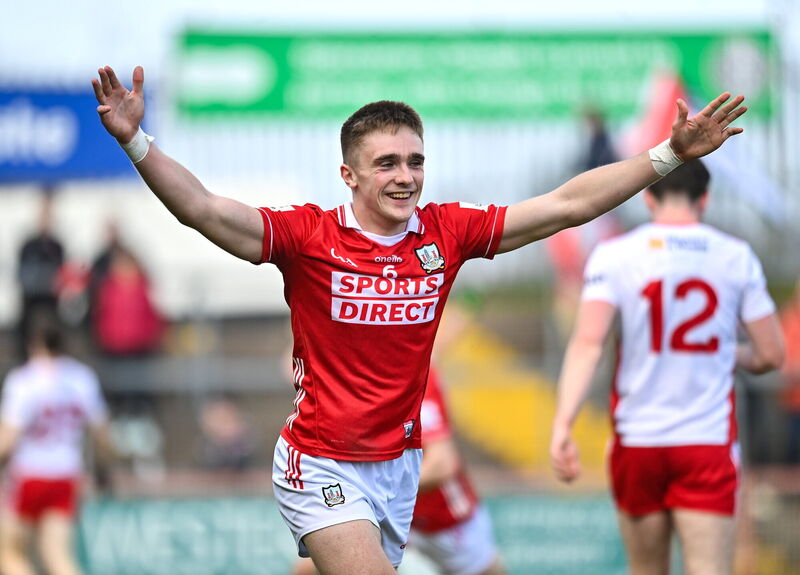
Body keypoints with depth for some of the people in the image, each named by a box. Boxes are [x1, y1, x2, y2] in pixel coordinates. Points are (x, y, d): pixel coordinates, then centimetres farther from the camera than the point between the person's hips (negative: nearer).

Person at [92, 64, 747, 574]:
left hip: (399, 463, 5)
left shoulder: (447, 233, -1)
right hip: (324, 466, -5)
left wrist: (671, 154, -2)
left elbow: (566, 205, 1)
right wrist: (136, 140, -34)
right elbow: (203, 209, -20)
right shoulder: (310, 237, -11)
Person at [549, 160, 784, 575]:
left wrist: (561, 424, -19)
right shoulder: (738, 257, 2)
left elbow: (588, 342, -14)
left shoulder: (614, 255, -2)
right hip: (710, 444, -1)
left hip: (637, 443, 1)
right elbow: (770, 354, 3)